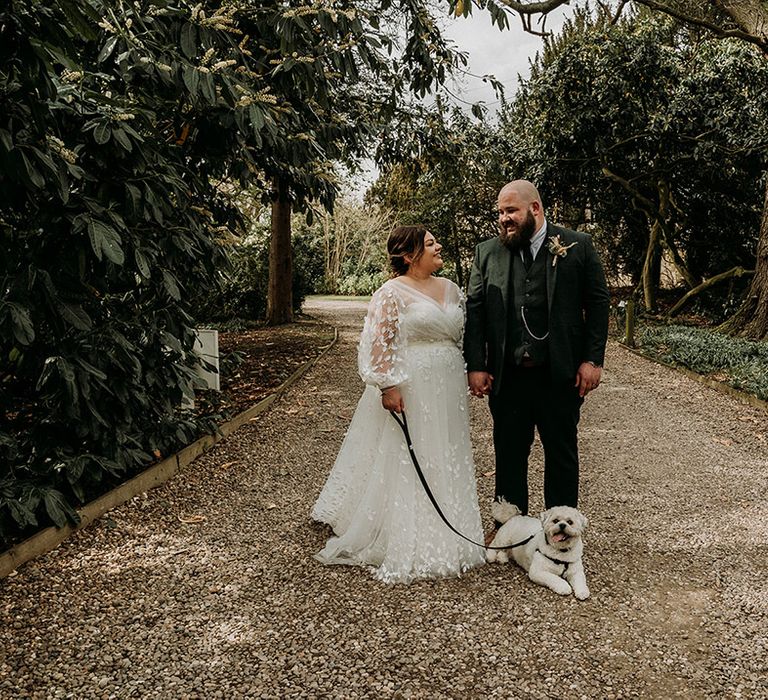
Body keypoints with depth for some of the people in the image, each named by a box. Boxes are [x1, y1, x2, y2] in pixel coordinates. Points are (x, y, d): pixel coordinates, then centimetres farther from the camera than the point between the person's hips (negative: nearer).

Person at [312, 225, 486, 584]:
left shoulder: (450, 288, 12)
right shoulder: (392, 293, -10)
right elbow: (379, 343, -14)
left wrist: (468, 377, 14)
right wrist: (388, 386, -19)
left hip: (447, 392, 7)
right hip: (409, 390, -7)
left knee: (445, 461, 15)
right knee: (403, 464, 0)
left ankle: (444, 537, 30)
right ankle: (403, 546, 13)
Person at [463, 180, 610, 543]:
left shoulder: (578, 246, -1)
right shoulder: (487, 252, 4)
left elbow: (598, 302, 0)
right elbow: (474, 310, 4)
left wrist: (593, 360, -6)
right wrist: (475, 366, -3)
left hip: (560, 373, -2)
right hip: (506, 374, 2)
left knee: (562, 452, 12)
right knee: (508, 452, 13)